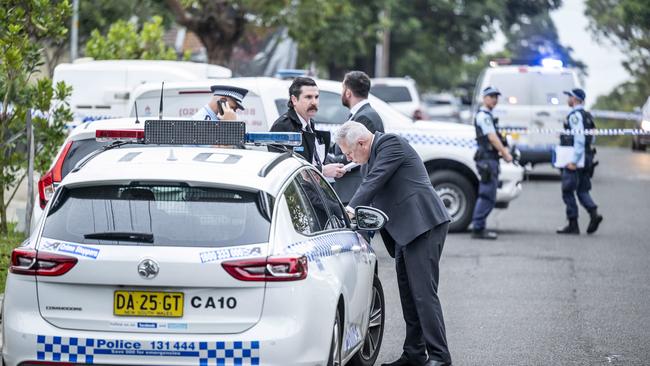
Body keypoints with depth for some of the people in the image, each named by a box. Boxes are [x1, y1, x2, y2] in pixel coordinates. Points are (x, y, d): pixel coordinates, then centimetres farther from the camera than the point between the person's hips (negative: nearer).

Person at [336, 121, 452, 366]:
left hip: (424, 226, -10)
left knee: (423, 293, -13)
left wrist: (351, 209, -23)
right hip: (404, 232, 10)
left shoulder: (391, 144, -9)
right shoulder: (369, 159, 19)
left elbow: (375, 181, -19)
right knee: (408, 295, 11)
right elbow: (368, 189, 20)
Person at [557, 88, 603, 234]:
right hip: (586, 160, 9)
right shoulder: (586, 116, 16)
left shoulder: (575, 115, -14)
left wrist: (573, 161, -23)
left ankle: (573, 225, -1)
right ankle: (594, 214, -9)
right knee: (582, 191, 12)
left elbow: (580, 140, -21)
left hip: (575, 160, -9)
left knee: (568, 192, -2)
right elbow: (591, 139, 21)